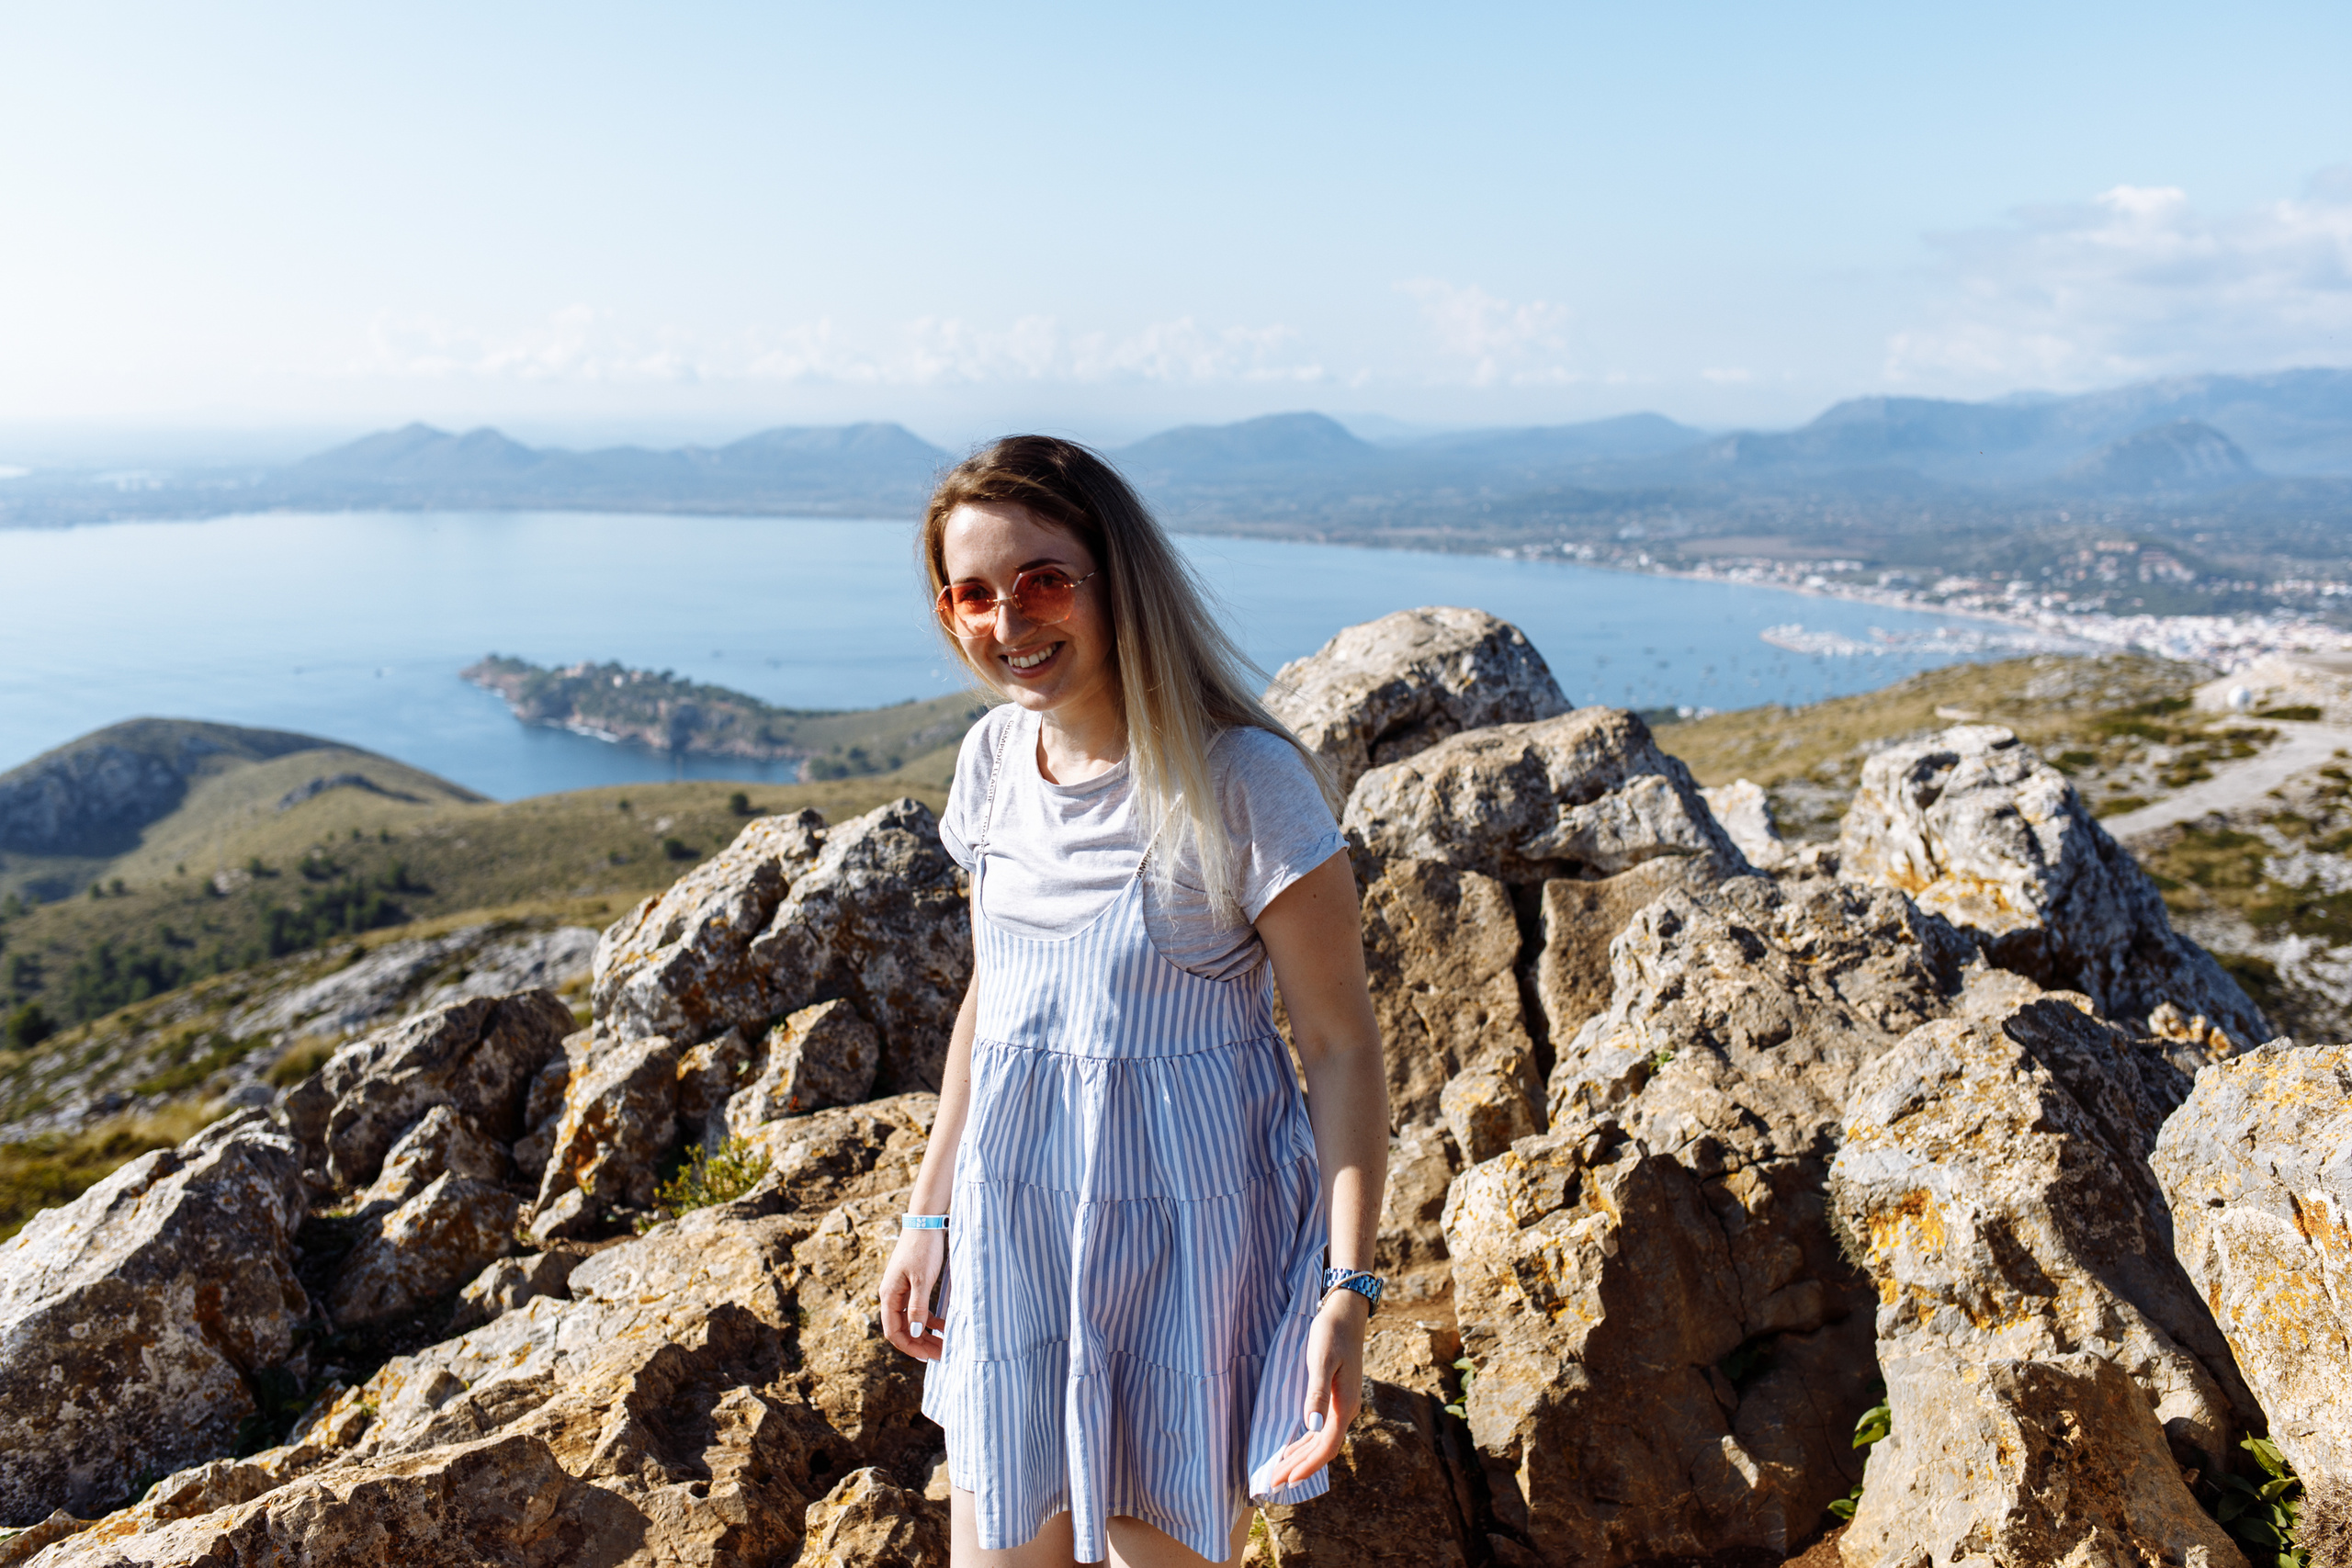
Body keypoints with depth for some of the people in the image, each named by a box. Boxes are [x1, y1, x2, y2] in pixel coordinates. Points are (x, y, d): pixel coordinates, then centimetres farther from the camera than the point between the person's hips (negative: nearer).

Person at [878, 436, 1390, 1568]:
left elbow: (1341, 1047, -14)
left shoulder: (1243, 783, -18)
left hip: (1188, 1223, -5)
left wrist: (1348, 1287, -19)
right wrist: (928, 1215, 12)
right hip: (1015, 1218, 5)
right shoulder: (992, 760, 0)